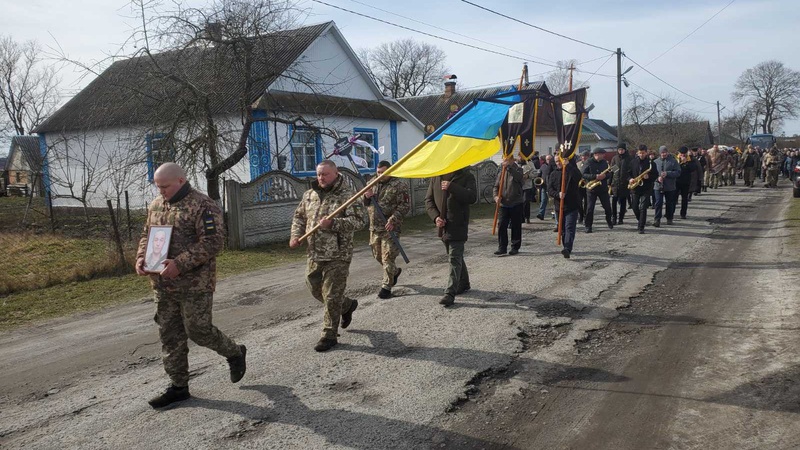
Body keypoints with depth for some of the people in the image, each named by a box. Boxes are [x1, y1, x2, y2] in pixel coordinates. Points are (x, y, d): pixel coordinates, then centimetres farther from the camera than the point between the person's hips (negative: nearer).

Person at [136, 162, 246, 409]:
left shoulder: (203, 206, -13)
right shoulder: (155, 206, 12)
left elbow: (213, 242, -20)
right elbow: (146, 236, 22)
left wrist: (180, 264, -26)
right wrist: (141, 258, 2)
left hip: (194, 285, -7)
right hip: (163, 285, 7)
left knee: (198, 331, -1)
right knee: (169, 335, 10)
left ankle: (235, 353, 26)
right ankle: (178, 386, 22)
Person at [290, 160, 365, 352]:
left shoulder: (347, 195, -10)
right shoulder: (309, 194, 10)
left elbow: (358, 221, -17)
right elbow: (299, 216, 20)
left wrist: (333, 223, -28)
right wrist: (296, 234, 2)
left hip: (337, 255, -7)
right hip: (314, 254, 7)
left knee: (331, 296, -2)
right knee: (315, 289, 18)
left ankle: (329, 335, 12)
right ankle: (347, 305, 42)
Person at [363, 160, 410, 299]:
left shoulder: (399, 185, -6)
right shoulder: (373, 184, 13)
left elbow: (404, 205, -11)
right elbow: (364, 204, 20)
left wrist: (393, 219, -21)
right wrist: (366, 197, -4)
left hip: (390, 228, -7)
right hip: (374, 227, 7)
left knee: (388, 257, -5)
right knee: (377, 255, 17)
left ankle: (386, 286, 5)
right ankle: (395, 271, 42)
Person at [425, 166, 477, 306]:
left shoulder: (466, 176, -3)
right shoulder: (436, 177, 9)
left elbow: (472, 197, -17)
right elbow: (429, 199, 9)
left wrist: (452, 187, -25)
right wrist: (435, 216, -7)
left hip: (458, 225, -5)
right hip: (442, 224, 5)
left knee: (454, 258, -9)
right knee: (456, 256, 18)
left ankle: (450, 293, -10)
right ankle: (463, 283, 35)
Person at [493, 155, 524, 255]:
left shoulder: (517, 169, -1)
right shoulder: (501, 171, 10)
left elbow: (518, 177, -25)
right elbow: (496, 185, 11)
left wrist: (509, 167, -31)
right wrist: (496, 196, -7)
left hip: (516, 203, -3)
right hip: (504, 203, 3)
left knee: (516, 226, 4)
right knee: (501, 225, -1)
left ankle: (515, 247, 15)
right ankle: (502, 247, 6)